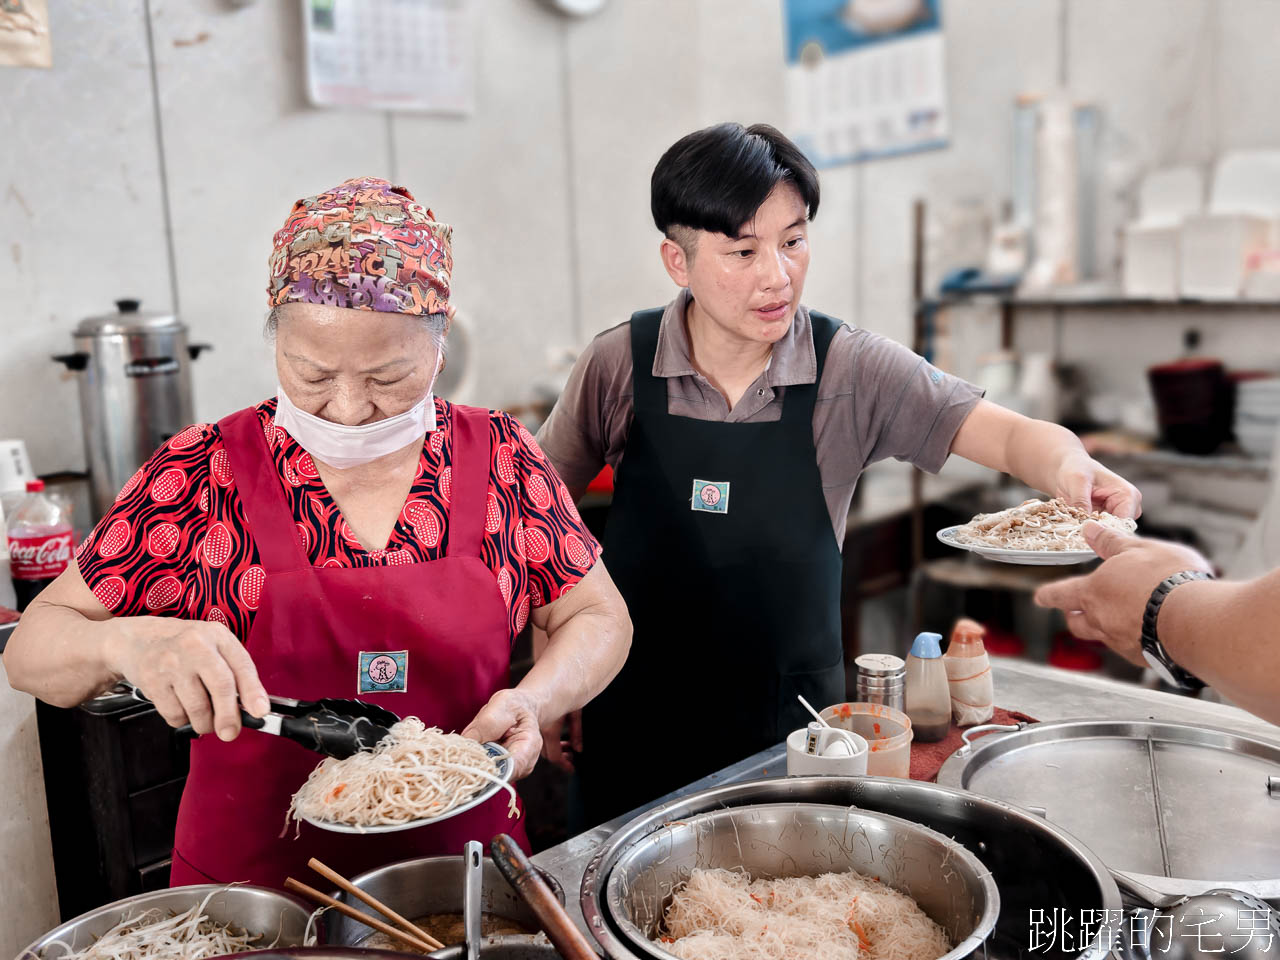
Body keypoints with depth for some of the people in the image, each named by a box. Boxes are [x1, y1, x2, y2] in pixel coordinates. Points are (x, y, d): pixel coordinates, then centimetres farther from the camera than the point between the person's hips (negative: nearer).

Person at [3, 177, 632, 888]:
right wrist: (126, 643, -23)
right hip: (253, 887, -1)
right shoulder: (202, 473, -6)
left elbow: (599, 617, 5)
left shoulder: (499, 456, -3)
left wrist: (533, 700, -14)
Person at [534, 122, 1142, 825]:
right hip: (637, 721, 0)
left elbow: (1010, 435, -17)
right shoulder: (618, 365, -10)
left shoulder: (852, 371, -11)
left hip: (793, 718, 0)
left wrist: (1067, 465, -40)